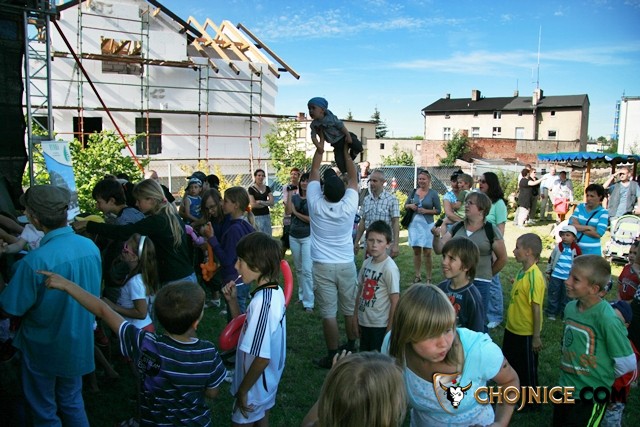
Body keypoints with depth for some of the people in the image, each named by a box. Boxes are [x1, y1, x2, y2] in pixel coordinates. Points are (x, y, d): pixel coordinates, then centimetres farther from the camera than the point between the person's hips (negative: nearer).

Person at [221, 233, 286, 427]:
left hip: (255, 386, -8)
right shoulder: (275, 292, -4)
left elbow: (261, 358, -30)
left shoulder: (262, 302, -32)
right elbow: (249, 329, 9)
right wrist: (232, 301, -3)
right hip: (268, 381, 8)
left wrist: (242, 390, -16)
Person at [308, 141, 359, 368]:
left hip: (323, 267, -2)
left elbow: (313, 173, 0)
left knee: (328, 314, 1)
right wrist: (346, 152, 8)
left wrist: (319, 149, 5)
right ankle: (351, 349, 31)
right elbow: (353, 179, 4)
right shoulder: (349, 206, -10)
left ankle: (332, 357, 8)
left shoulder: (316, 205, -13)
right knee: (350, 310, 15)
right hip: (347, 265, 3)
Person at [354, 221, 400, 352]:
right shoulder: (366, 263, 1)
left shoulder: (390, 268, -19)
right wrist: (355, 316, 10)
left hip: (380, 325, -7)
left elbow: (395, 301, -16)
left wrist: (390, 328, -14)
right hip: (364, 322, 7)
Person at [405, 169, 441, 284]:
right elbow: (405, 205, 15)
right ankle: (417, 276, 20)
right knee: (416, 251, 10)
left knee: (427, 252, -2)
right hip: (414, 224, 3)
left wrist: (426, 211, -15)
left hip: (427, 225, -3)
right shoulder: (414, 191, 7)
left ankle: (428, 278, 7)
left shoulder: (433, 193, -3)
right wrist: (410, 206, -6)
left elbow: (438, 210, -2)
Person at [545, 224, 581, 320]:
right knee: (553, 294, 7)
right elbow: (551, 259, 9)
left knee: (566, 297, 9)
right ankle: (551, 313, 18)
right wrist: (548, 271, 11)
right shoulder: (558, 247, 0)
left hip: (568, 278, -1)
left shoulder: (576, 249, -4)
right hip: (555, 276, 1)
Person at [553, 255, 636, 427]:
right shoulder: (570, 308, -5)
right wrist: (570, 371, 12)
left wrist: (601, 376, -2)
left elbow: (627, 363, -16)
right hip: (565, 388, 6)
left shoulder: (606, 318, -25)